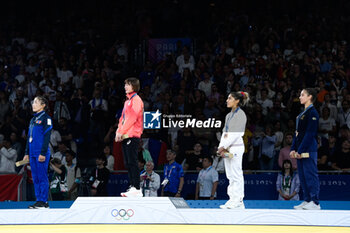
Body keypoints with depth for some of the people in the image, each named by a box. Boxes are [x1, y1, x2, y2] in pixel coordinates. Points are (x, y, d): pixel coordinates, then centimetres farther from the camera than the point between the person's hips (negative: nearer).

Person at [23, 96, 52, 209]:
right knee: (35, 178, 7)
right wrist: (26, 153, 17)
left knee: (42, 177, -7)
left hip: (41, 153, -8)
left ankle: (43, 201, -4)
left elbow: (47, 136, -11)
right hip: (32, 153, 8)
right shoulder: (33, 119, 19)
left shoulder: (46, 118, -4)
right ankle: (39, 200, 11)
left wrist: (43, 153, -17)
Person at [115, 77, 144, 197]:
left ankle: (136, 189, -11)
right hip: (125, 137, 9)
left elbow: (132, 118, -16)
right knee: (128, 163, 8)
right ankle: (132, 186, 11)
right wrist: (118, 132, 9)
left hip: (132, 136, -9)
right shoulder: (127, 101, 21)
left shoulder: (136, 100, -7)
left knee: (132, 162, -11)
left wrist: (122, 132, -16)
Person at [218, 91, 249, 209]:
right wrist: (222, 147, -1)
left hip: (236, 147, -8)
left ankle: (238, 202, -4)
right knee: (230, 175, 8)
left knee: (236, 175, -6)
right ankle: (232, 200, 12)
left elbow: (235, 134, -15)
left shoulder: (240, 114, -8)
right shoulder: (229, 115, 16)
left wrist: (223, 146, -16)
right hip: (227, 148, 8)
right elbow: (225, 132, 12)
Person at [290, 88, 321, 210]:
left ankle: (315, 202, -7)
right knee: (303, 177, 11)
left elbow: (310, 133, -17)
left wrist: (300, 150, -19)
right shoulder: (301, 114, 19)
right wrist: (293, 149, 11)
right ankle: (307, 201, 17)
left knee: (311, 176, -8)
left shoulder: (312, 113, -11)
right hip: (300, 151, 10)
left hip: (309, 150, -10)